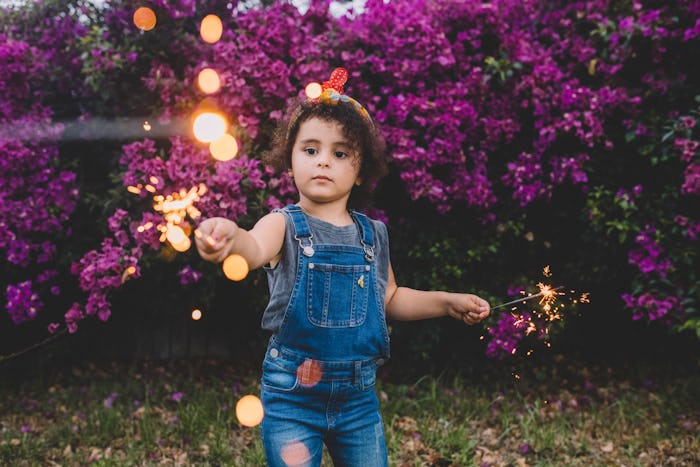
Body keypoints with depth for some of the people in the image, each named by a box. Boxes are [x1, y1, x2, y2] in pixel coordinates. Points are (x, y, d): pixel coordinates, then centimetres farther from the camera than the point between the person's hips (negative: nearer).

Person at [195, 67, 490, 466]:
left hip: (358, 395, 4)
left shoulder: (373, 235, 4)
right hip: (293, 395, -3)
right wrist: (232, 237, -55)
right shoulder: (285, 224, -8)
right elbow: (256, 249, -32)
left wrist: (447, 302, 10)